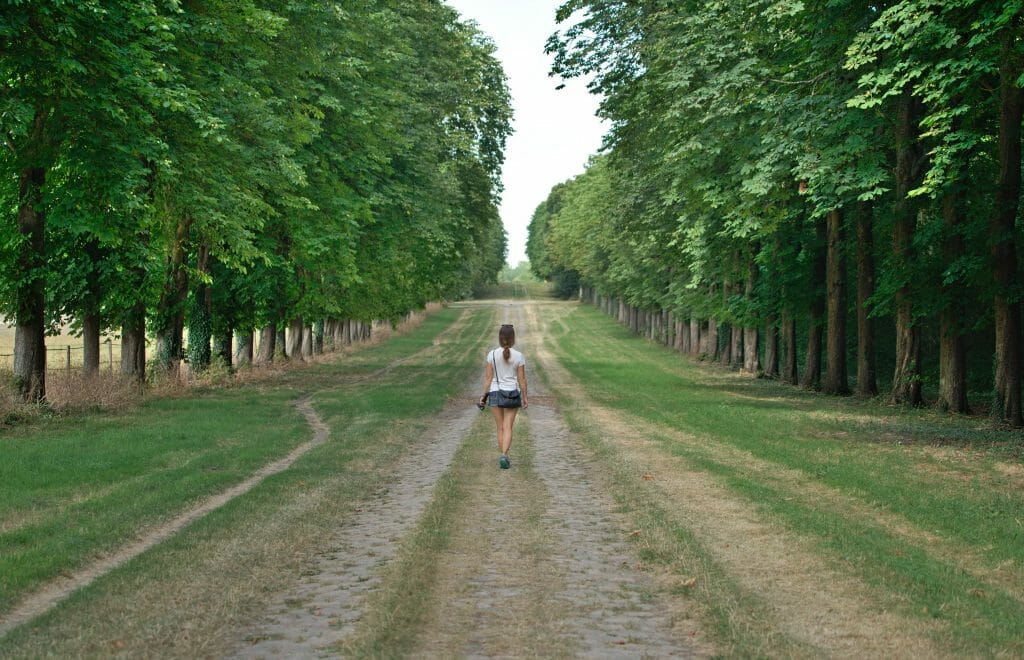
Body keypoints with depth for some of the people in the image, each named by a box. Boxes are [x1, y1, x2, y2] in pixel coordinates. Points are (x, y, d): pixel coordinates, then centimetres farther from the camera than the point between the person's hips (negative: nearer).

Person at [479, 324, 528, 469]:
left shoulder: (492, 355, -6)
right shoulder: (519, 356, -6)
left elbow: (488, 377, -5)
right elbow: (522, 379, -3)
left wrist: (484, 394, 2)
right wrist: (524, 397, 5)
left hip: (495, 393, 1)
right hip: (512, 393, -1)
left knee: (500, 427, 11)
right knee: (508, 427, 2)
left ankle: (504, 457, 14)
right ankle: (504, 455, -15)